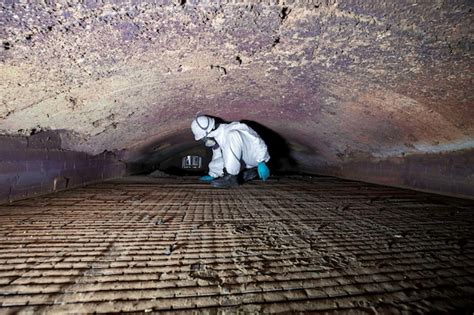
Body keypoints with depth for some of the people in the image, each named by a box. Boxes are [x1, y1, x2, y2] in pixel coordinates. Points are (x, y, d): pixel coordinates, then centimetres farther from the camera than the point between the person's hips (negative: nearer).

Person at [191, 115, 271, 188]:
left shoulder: (232, 134, -25)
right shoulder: (216, 137, 3)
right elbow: (217, 156, 16)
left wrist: (262, 163, -29)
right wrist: (212, 175, 22)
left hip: (257, 159, -9)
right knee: (213, 165, 0)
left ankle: (230, 178, -29)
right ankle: (248, 173, 7)